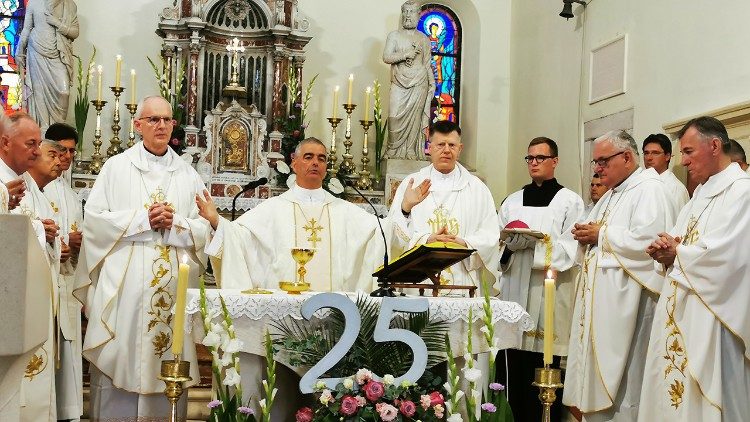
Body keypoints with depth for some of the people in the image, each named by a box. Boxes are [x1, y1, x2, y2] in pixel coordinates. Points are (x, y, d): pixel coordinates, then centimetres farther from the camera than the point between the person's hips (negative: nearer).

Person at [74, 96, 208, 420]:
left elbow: (203, 228, 6)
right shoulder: (116, 167, 5)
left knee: (167, 367, 2)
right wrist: (143, 219, -10)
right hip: (124, 283, -2)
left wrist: (174, 223, -12)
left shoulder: (187, 174, 11)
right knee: (120, 360, -1)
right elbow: (94, 217, -3)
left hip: (173, 285, 2)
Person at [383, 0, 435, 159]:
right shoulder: (394, 36, 9)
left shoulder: (424, 38, 14)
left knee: (415, 118, -4)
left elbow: (427, 64, 17)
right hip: (399, 84, -1)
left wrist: (432, 83, 8)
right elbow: (386, 57, -4)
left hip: (419, 84, 1)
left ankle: (411, 152, -1)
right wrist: (406, 54, -14)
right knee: (395, 116, -12)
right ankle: (393, 151, -1)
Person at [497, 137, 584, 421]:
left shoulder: (570, 201, 4)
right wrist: (511, 244, -9)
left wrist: (534, 243, -16)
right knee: (512, 375, 2)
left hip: (549, 295, -3)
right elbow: (497, 245, 12)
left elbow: (569, 251, -5)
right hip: (514, 293, 4)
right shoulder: (512, 202, 17)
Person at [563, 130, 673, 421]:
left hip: (623, 301, -9)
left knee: (620, 381, -6)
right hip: (598, 299, 9)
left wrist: (602, 234, -11)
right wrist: (586, 236, 4)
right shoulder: (610, 196, 21)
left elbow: (645, 241, -23)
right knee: (596, 376, 10)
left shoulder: (649, 190, -9)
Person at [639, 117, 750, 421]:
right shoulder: (701, 194, 18)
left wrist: (676, 252, -5)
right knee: (674, 391, 10)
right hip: (679, 318, 9)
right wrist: (665, 254, -3)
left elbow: (719, 256, -23)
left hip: (711, 320, -9)